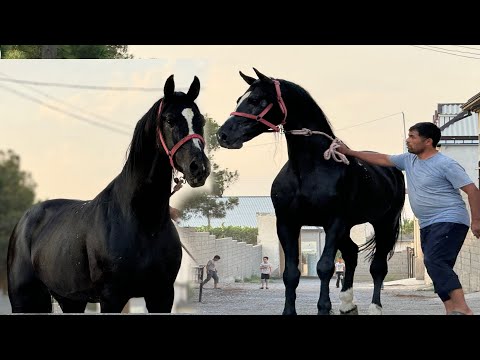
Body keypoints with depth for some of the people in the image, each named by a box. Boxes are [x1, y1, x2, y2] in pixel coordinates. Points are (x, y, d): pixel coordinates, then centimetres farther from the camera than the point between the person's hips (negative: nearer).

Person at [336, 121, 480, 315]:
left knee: (434, 261, -24)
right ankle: (451, 310, 5)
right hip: (427, 225, 9)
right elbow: (381, 159, 18)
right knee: (438, 268, 5)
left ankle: (462, 309, -28)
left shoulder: (446, 164, -11)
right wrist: (349, 152, 16)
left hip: (450, 221, -9)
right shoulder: (408, 160, 10)